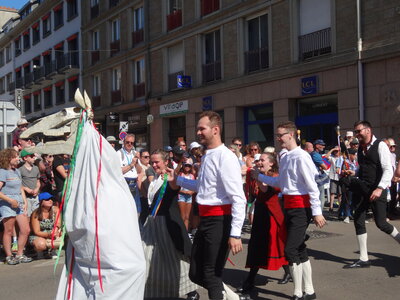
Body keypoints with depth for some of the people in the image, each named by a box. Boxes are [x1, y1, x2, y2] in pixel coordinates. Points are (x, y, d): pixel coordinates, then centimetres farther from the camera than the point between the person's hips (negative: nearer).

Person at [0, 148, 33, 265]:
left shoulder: (17, 171, 15)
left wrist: (25, 202, 11)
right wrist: (10, 200, -19)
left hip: (19, 204, 7)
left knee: (26, 230, 5)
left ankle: (20, 255, 17)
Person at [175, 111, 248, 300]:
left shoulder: (225, 157, -16)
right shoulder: (206, 156, 12)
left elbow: (238, 198, -21)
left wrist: (235, 234, -24)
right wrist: (177, 180, 27)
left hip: (219, 221, -9)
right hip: (205, 220, 9)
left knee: (211, 275, 2)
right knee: (196, 274, 15)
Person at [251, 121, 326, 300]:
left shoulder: (301, 157, -15)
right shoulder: (284, 158, 11)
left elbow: (312, 186, -17)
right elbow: (280, 183, 20)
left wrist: (317, 212, -18)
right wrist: (259, 177, 20)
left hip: (301, 208, -9)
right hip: (289, 206, 9)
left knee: (290, 251, -9)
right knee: (299, 250, 15)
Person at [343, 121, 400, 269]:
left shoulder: (380, 146, -10)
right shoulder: (360, 148, 12)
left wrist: (380, 188, -26)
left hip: (377, 190, -7)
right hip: (362, 189, 7)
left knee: (381, 223, -6)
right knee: (358, 221, 4)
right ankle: (363, 259, 12)